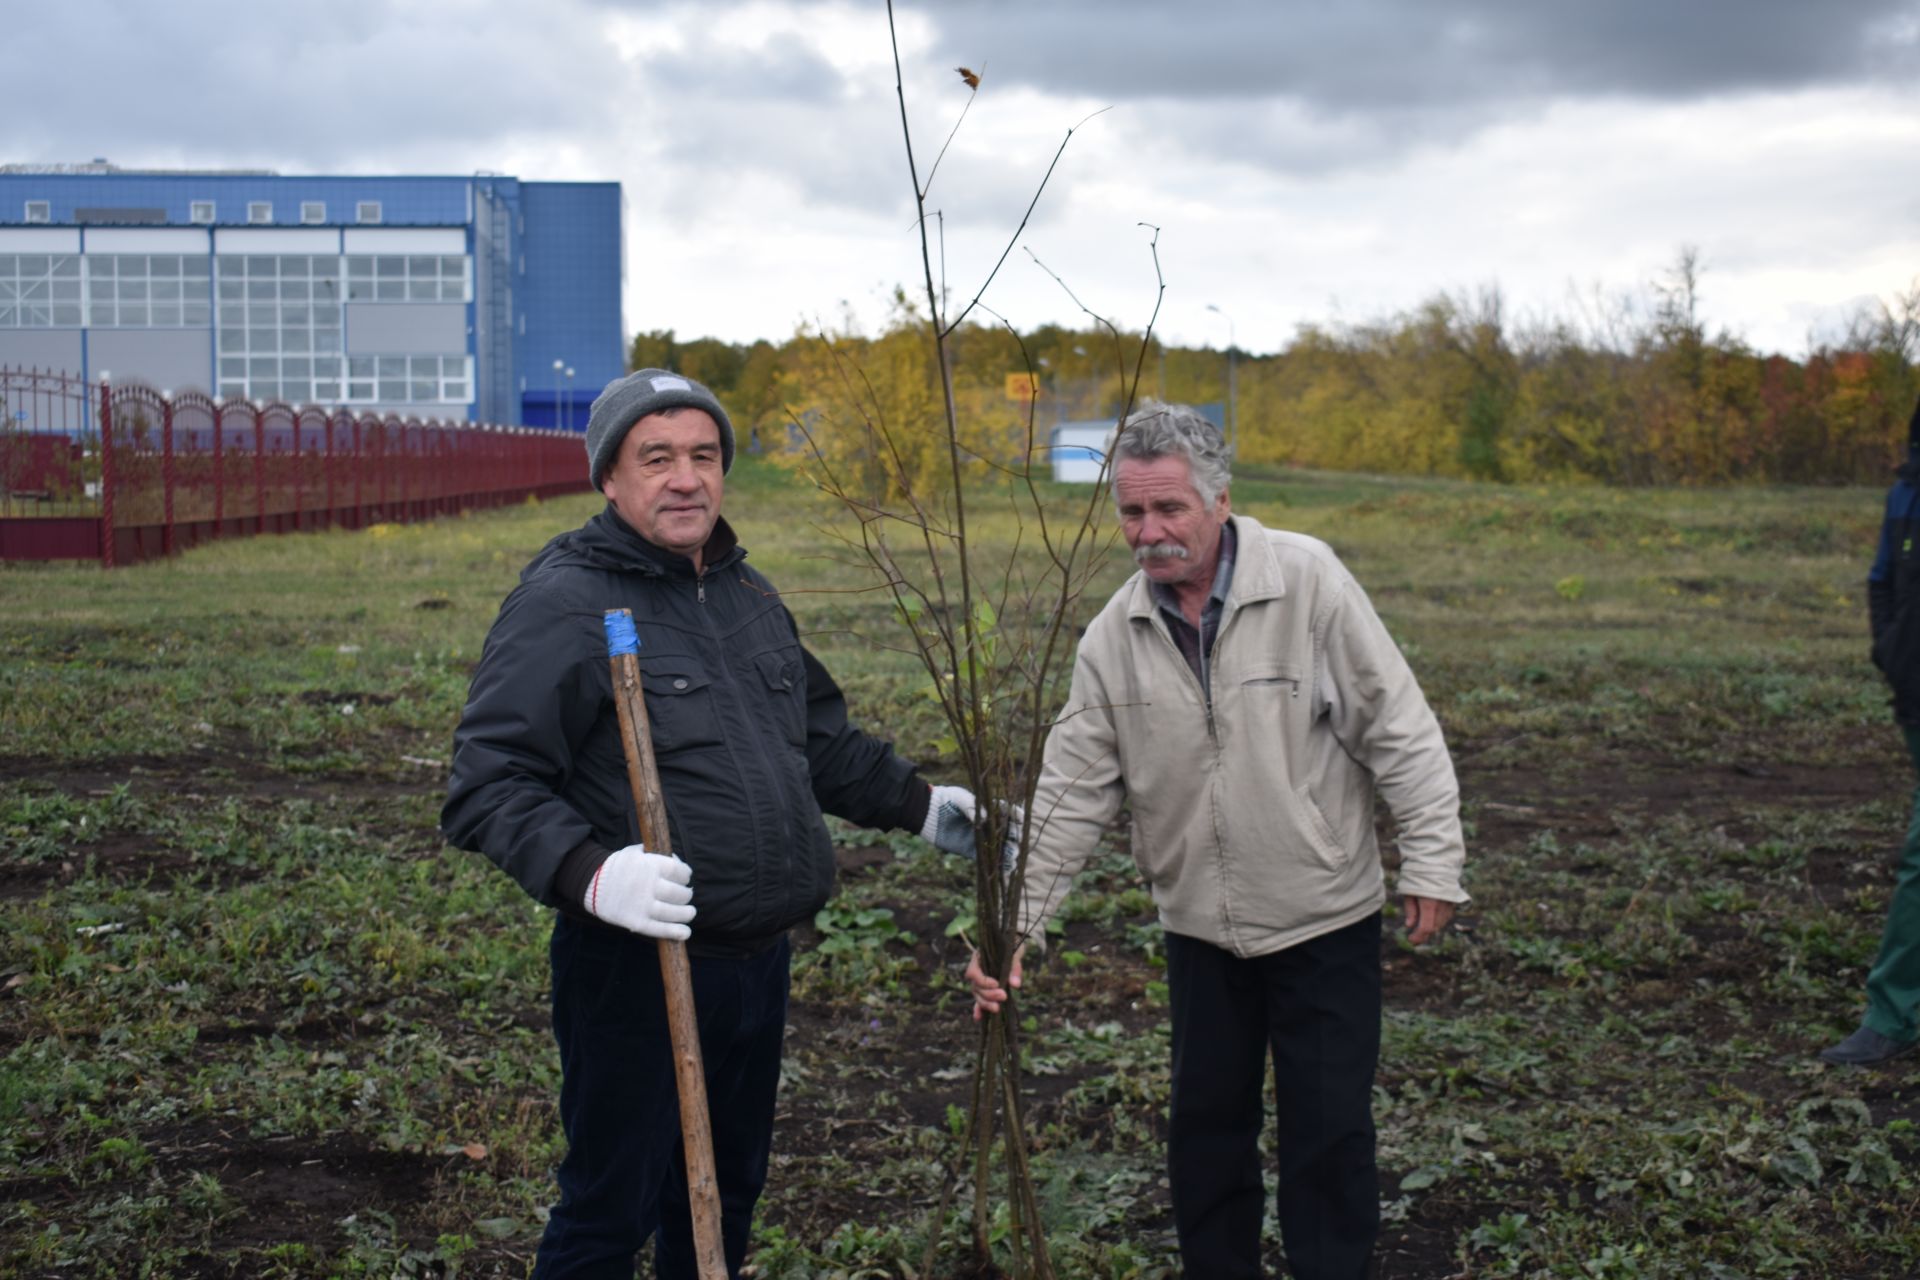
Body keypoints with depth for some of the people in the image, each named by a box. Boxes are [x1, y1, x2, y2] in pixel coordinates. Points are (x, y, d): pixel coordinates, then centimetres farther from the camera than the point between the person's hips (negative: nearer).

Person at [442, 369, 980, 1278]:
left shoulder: (749, 596, 12)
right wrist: (587, 875, -34)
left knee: (727, 1192, 22)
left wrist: (917, 805, 21)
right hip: (636, 968, -8)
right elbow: (487, 784, -20)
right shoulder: (563, 604, -15)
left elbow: (819, 734, 26)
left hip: (758, 961, 8)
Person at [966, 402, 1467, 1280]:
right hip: (1199, 926, 4)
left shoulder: (1307, 582, -16)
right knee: (1206, 1123, 15)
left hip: (1324, 918, -3)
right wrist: (1015, 927, -7)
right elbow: (1070, 793, -2)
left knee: (1328, 1131, 6)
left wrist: (1431, 862, -12)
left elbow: (1398, 729, -12)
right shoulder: (1114, 636, -4)